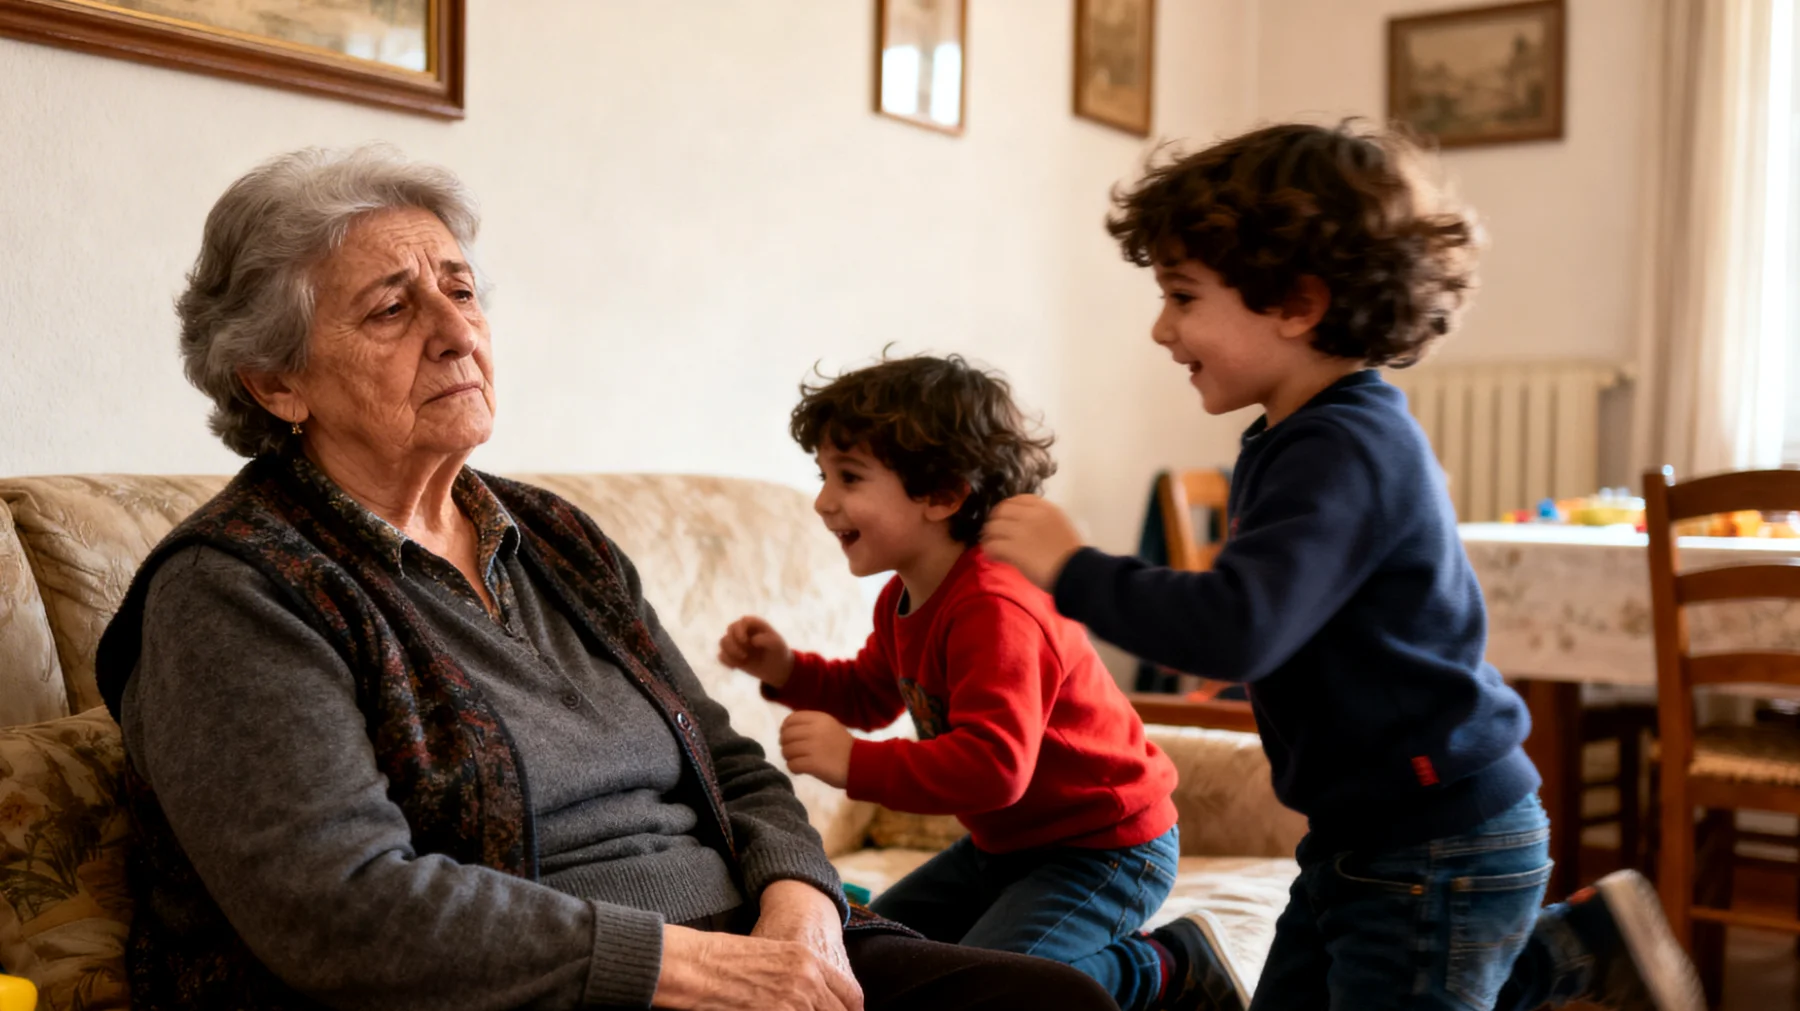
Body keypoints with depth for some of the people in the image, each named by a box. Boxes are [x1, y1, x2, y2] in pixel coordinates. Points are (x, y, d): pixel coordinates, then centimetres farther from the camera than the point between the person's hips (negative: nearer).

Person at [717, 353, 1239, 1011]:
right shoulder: (904, 598, 1)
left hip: (1106, 846, -10)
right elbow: (871, 693, 17)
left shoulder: (993, 610, -31)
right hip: (1007, 840, 10)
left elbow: (995, 766, -39)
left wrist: (854, 765, -37)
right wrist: (786, 670, 0)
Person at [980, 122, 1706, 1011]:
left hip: (1438, 855, -9)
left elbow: (1233, 631, -35)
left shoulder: (1346, 453, -24)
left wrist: (1072, 569, -24)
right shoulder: (1293, 439, 7)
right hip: (1361, 838, 9)